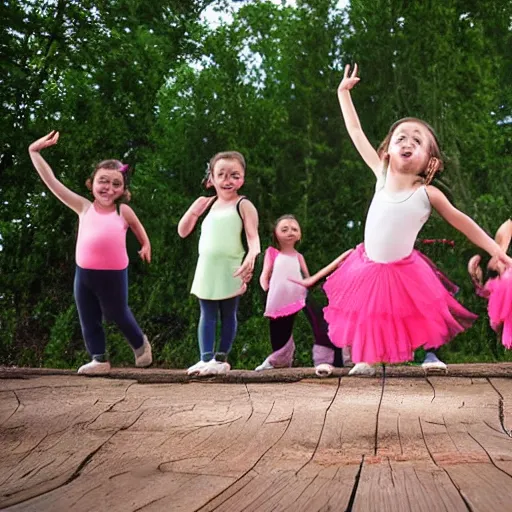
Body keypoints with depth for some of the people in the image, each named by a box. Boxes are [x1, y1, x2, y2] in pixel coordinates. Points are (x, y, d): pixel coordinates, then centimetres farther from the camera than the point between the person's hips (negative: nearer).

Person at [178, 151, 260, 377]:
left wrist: (251, 256, -33)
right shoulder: (207, 204, 10)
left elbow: (253, 236, -14)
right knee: (207, 315, 4)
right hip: (206, 270, 4)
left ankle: (221, 358, 12)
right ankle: (206, 358, 5)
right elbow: (183, 232, 13)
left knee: (228, 315, 6)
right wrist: (193, 211, -3)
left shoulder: (243, 205, -4)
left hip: (230, 271, -4)